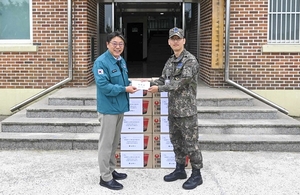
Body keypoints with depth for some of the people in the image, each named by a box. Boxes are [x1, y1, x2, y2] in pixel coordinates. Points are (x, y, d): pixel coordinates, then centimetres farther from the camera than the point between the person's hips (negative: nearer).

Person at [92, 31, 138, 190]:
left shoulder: (121, 61, 11)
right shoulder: (101, 62, -18)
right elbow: (104, 86, -25)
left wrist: (134, 83, 3)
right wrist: (125, 89, -23)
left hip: (120, 107, 9)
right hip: (108, 108, -9)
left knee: (114, 142, 18)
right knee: (106, 143, 0)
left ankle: (111, 170, 32)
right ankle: (105, 177, 9)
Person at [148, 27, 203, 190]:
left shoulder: (190, 60, -13)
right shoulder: (170, 61, 12)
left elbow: (181, 83, -21)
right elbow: (163, 79, 15)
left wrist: (159, 89, -20)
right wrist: (149, 84, -5)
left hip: (187, 109, -8)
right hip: (173, 109, 8)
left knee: (190, 142, -1)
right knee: (176, 140, 16)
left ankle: (196, 174, 11)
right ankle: (180, 169, 30)